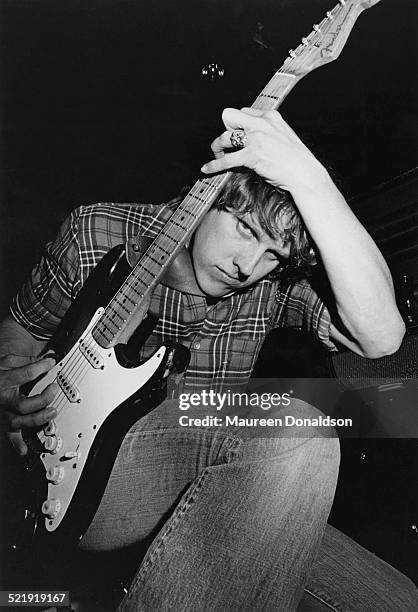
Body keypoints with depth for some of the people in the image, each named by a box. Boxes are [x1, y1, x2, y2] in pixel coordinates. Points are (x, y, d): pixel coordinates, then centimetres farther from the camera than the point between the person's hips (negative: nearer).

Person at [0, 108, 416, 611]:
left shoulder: (274, 284, -4)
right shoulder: (95, 235, -6)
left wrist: (309, 179, -29)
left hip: (207, 499, 4)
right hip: (82, 482, -3)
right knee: (299, 437, -29)